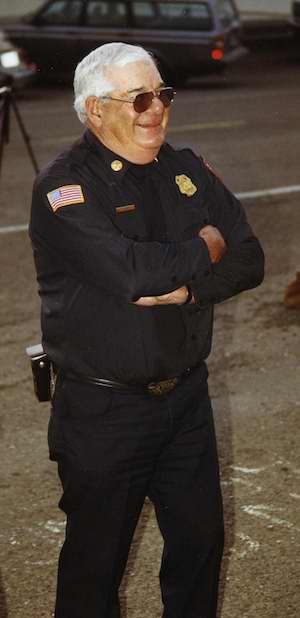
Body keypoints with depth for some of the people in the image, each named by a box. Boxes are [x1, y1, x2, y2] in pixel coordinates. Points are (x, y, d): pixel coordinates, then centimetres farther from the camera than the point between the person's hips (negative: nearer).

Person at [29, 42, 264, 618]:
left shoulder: (186, 171, 5)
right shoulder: (63, 186, -15)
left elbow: (249, 259, 0)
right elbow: (129, 272, -29)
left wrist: (188, 289, -19)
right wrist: (204, 250, -13)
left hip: (187, 395, 6)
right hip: (102, 412, -5)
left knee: (201, 537, 18)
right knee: (96, 556, 10)